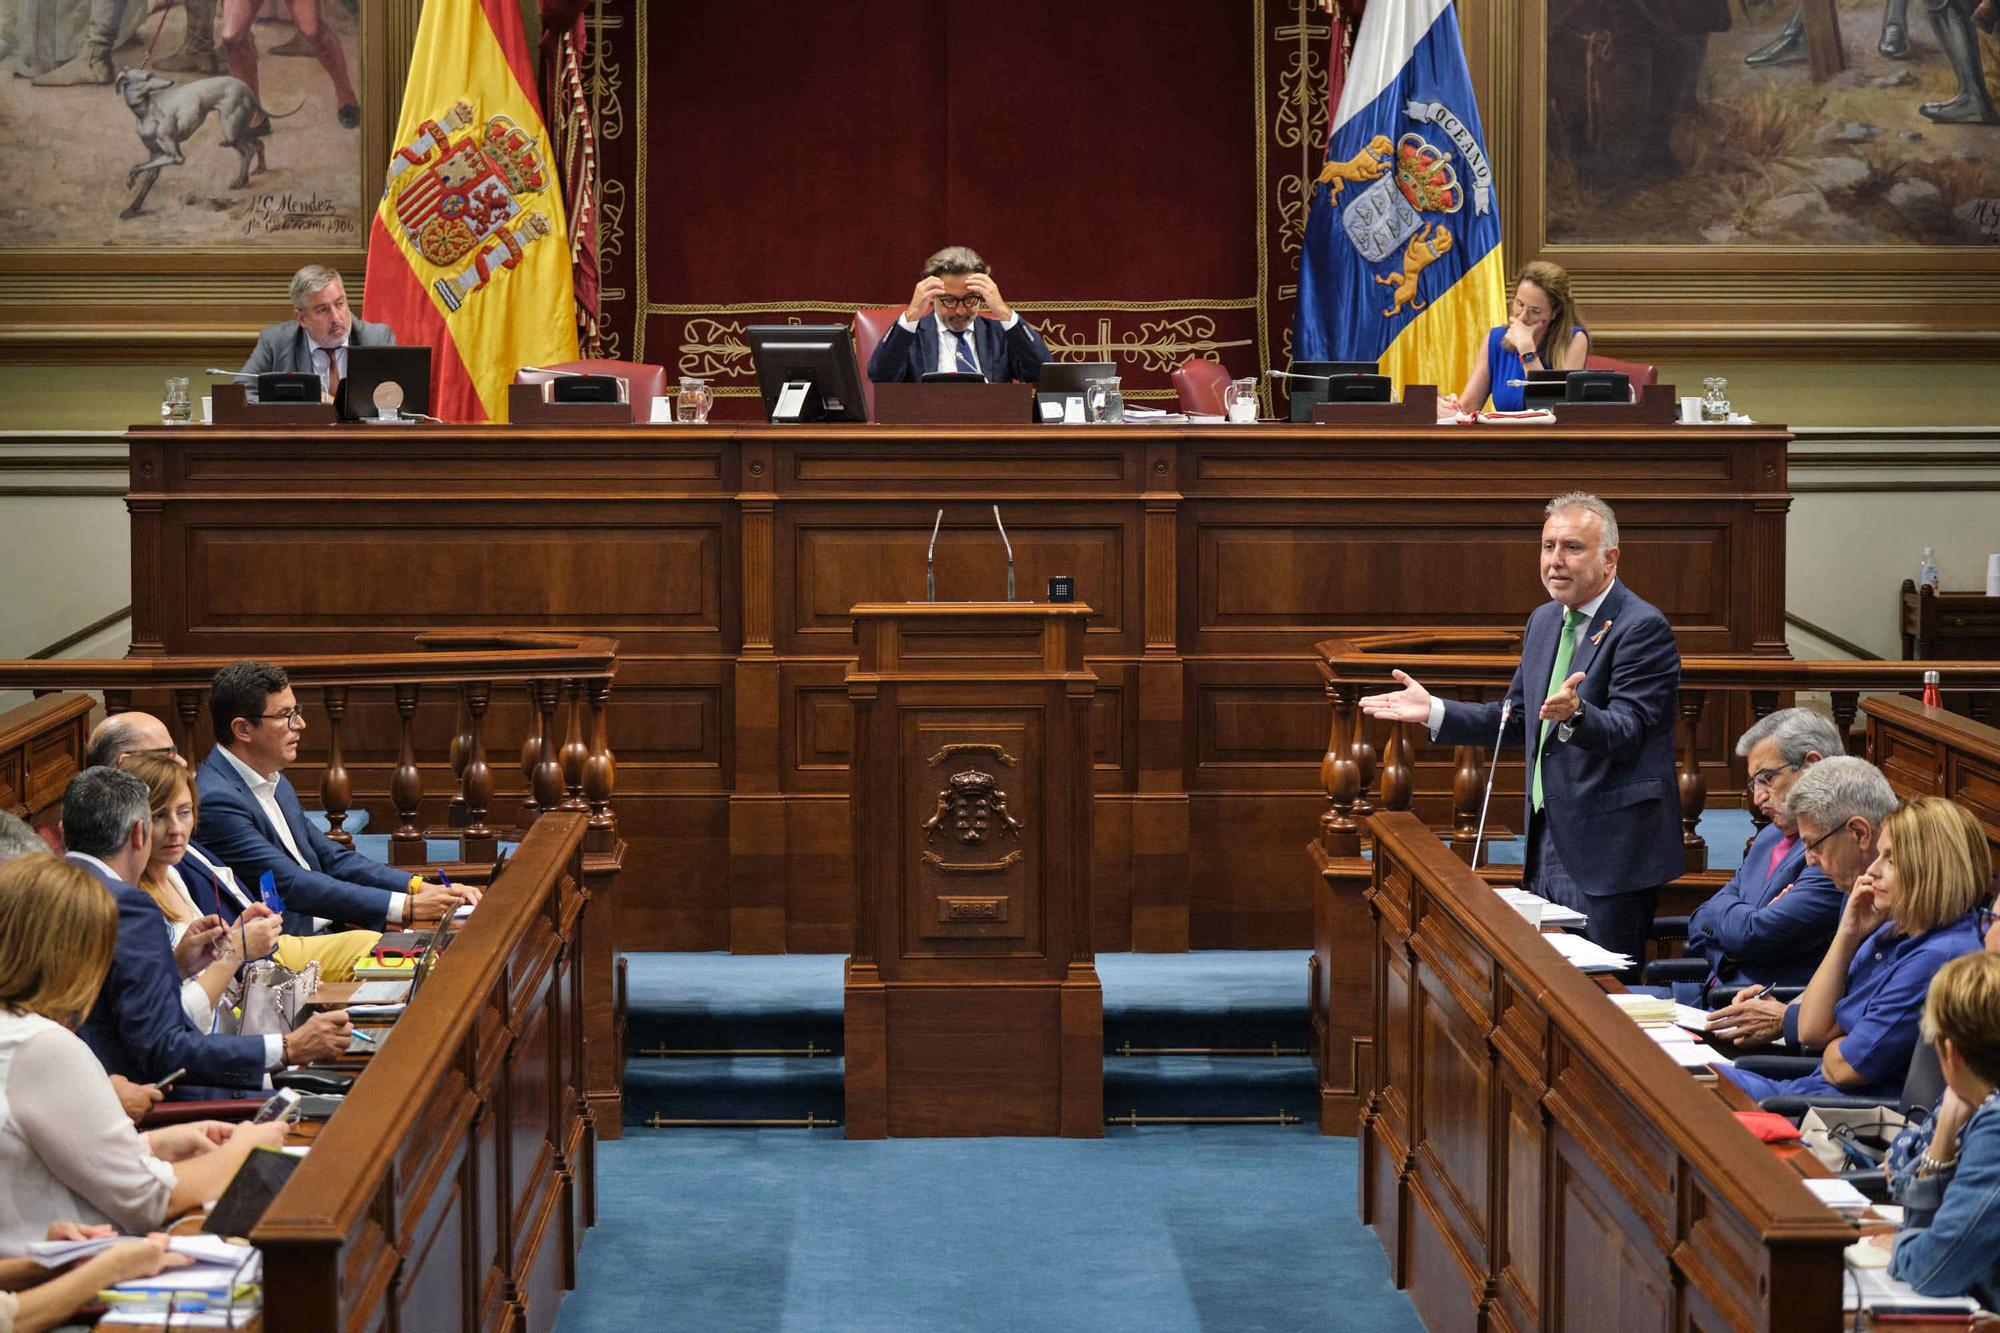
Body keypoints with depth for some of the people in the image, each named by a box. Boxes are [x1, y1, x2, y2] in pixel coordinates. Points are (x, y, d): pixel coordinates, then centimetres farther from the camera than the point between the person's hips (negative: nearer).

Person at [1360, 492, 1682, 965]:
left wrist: (1575, 713, -41)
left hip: (1608, 851, -8)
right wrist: (1433, 710, 14)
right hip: (1549, 843, 8)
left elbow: (1626, 733, -22)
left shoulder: (1643, 628, -13)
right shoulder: (1544, 621, 14)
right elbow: (1517, 718, 22)